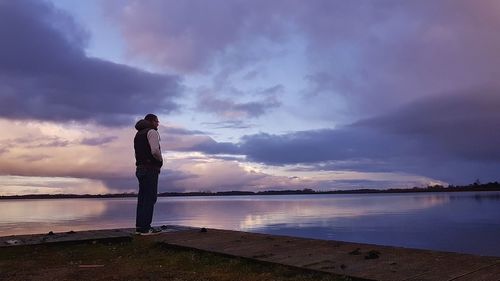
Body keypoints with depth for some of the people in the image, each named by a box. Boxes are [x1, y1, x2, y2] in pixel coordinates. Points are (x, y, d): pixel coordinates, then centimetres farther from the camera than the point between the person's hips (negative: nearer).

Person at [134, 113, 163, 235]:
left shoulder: (138, 134, 22)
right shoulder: (152, 132, -7)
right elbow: (155, 151, -21)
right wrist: (160, 159, -1)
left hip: (140, 169, 9)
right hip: (150, 169, -9)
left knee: (143, 197, 9)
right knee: (150, 197, -9)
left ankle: (139, 226, 9)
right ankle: (145, 227, -10)